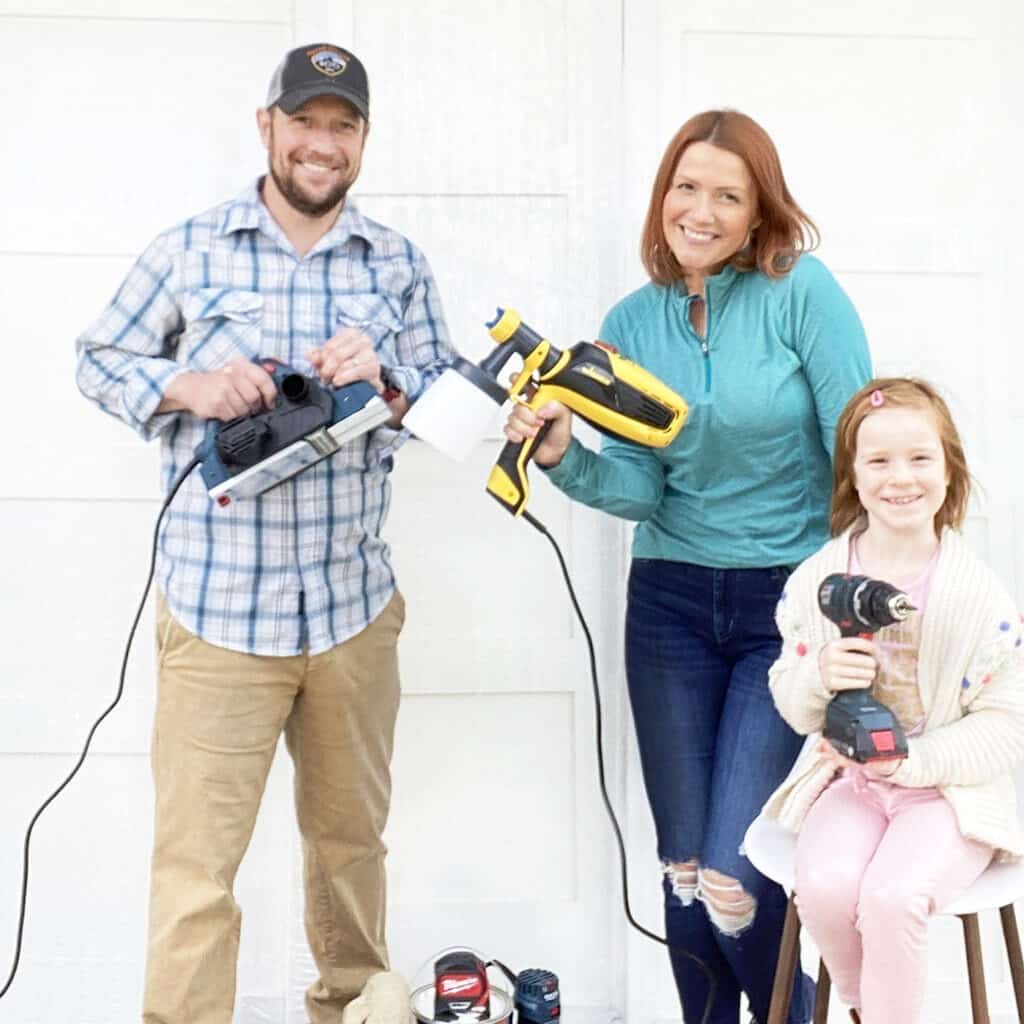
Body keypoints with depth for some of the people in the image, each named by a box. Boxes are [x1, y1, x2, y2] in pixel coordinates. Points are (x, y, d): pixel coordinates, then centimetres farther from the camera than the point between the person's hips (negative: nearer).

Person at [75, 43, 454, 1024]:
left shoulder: (399, 265, 7)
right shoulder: (187, 250, 1)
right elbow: (100, 361, 6)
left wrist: (383, 379, -15)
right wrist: (189, 388, -13)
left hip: (356, 609, 3)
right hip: (217, 610, -3)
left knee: (351, 836, 19)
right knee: (195, 862, -2)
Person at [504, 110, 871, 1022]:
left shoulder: (801, 292, -8)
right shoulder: (632, 322, 4)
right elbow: (640, 491, -1)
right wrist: (566, 456, -18)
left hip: (793, 606, -4)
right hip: (671, 605, 4)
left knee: (735, 873, -7)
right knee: (683, 871, 9)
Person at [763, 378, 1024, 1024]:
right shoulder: (817, 580, -2)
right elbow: (791, 705, 4)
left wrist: (910, 761, -19)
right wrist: (821, 676, -20)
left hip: (951, 791, -2)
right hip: (847, 782, 2)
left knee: (891, 898, -27)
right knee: (824, 887, -24)